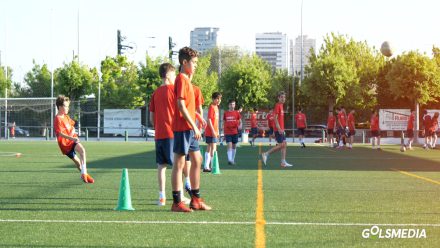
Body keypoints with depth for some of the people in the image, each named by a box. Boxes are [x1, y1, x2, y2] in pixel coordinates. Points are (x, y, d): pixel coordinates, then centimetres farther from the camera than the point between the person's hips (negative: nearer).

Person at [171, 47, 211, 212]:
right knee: (179, 163, -6)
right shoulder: (181, 79, -12)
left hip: (190, 129, 10)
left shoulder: (187, 80, 18)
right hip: (182, 128, -10)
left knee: (197, 160, 14)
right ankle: (177, 203, -3)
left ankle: (196, 200, 21)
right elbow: (181, 106, -19)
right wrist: (194, 126, -19)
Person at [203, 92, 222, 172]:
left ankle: (206, 167, 14)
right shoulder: (212, 107, -12)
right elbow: (209, 120, -18)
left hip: (214, 132, 10)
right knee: (213, 149, -8)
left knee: (209, 149, 10)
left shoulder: (216, 107, 15)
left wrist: (217, 132, 21)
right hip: (211, 132, -10)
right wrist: (213, 131, -22)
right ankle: (213, 166, -7)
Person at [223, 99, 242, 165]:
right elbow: (224, 122, 11)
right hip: (228, 132, -1)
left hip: (235, 132, 1)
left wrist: (240, 126, -16)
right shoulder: (225, 113, 4)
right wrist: (223, 132, 9)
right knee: (229, 145, -13)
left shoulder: (237, 113, 3)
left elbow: (240, 121, 7)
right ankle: (229, 160, -20)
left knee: (234, 146, 10)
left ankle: (233, 159, 22)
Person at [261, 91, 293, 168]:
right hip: (278, 129, -9)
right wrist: (279, 128, -24)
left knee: (284, 145, 6)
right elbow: (275, 118, -18)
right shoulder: (277, 105, -12)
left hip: (281, 129, 9)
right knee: (281, 145, -10)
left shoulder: (281, 106, 16)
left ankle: (283, 162, 7)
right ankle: (266, 154, -2)